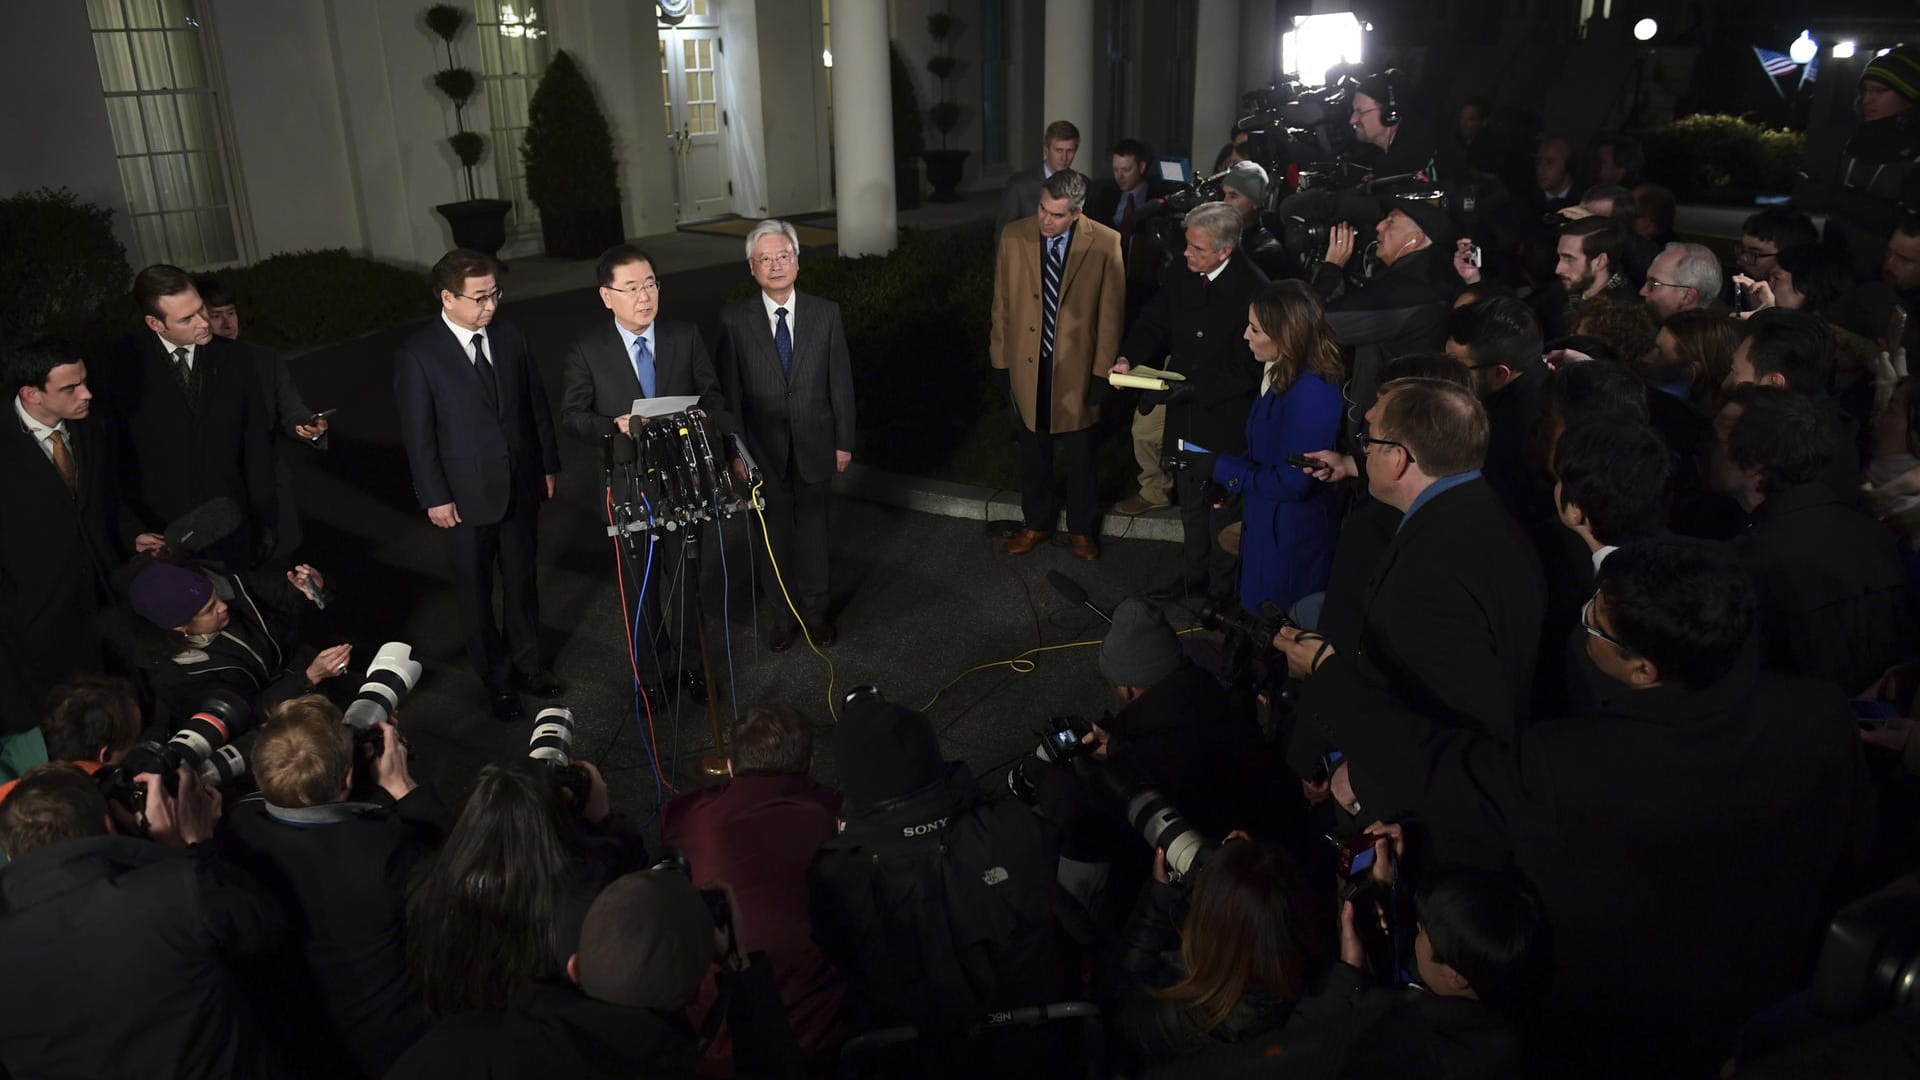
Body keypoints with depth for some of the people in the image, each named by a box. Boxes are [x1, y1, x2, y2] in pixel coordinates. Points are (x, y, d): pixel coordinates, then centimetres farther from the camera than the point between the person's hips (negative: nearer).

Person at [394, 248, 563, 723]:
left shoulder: (509, 335, -2)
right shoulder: (418, 355, -14)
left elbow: (536, 403, 6)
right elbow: (417, 433, -10)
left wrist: (548, 464, 8)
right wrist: (434, 497, -9)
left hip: (522, 484, 4)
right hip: (467, 495, -4)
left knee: (522, 580, 18)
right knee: (476, 592, 11)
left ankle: (527, 661, 38)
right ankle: (496, 680, 27)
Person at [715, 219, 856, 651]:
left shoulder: (826, 313, -3)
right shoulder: (735, 320, -7)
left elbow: (840, 382, 1)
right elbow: (730, 392, -3)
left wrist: (844, 441, 2)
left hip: (814, 446, 1)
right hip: (763, 450, -1)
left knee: (815, 534, 12)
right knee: (776, 538, 11)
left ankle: (815, 612, 30)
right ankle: (788, 613, 27)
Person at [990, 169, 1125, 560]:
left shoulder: (1105, 244, -12)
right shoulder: (1013, 237, -6)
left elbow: (1111, 312, -6)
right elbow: (1002, 303, 1)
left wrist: (1104, 368, -5)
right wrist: (1001, 359, 2)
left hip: (1077, 366, -2)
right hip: (1026, 365, 2)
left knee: (1081, 454, 14)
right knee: (1033, 451, 16)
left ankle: (1082, 528, 33)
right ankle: (1037, 523, 35)